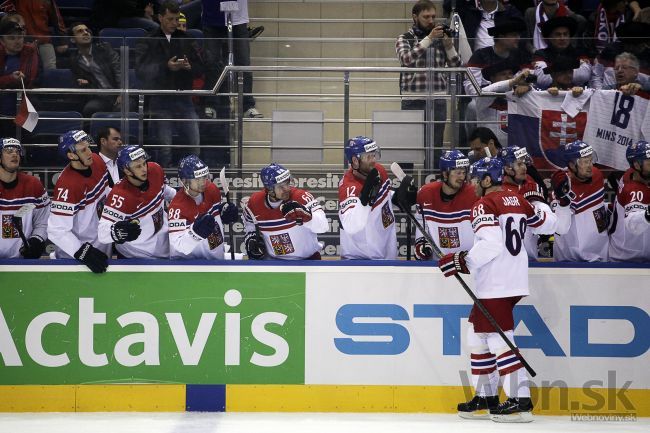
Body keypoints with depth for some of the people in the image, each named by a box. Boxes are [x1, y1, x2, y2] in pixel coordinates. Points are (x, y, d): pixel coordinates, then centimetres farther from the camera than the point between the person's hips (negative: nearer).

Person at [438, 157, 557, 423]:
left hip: (496, 286, -9)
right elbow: (545, 224, 25)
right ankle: (486, 397, 18)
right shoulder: (517, 200, 13)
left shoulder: (485, 205, -11)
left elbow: (490, 244, -22)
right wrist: (542, 214, 46)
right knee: (478, 333, 17)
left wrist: (463, 261, -15)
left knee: (498, 337, -8)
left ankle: (520, 401, -13)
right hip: (514, 280, 9)